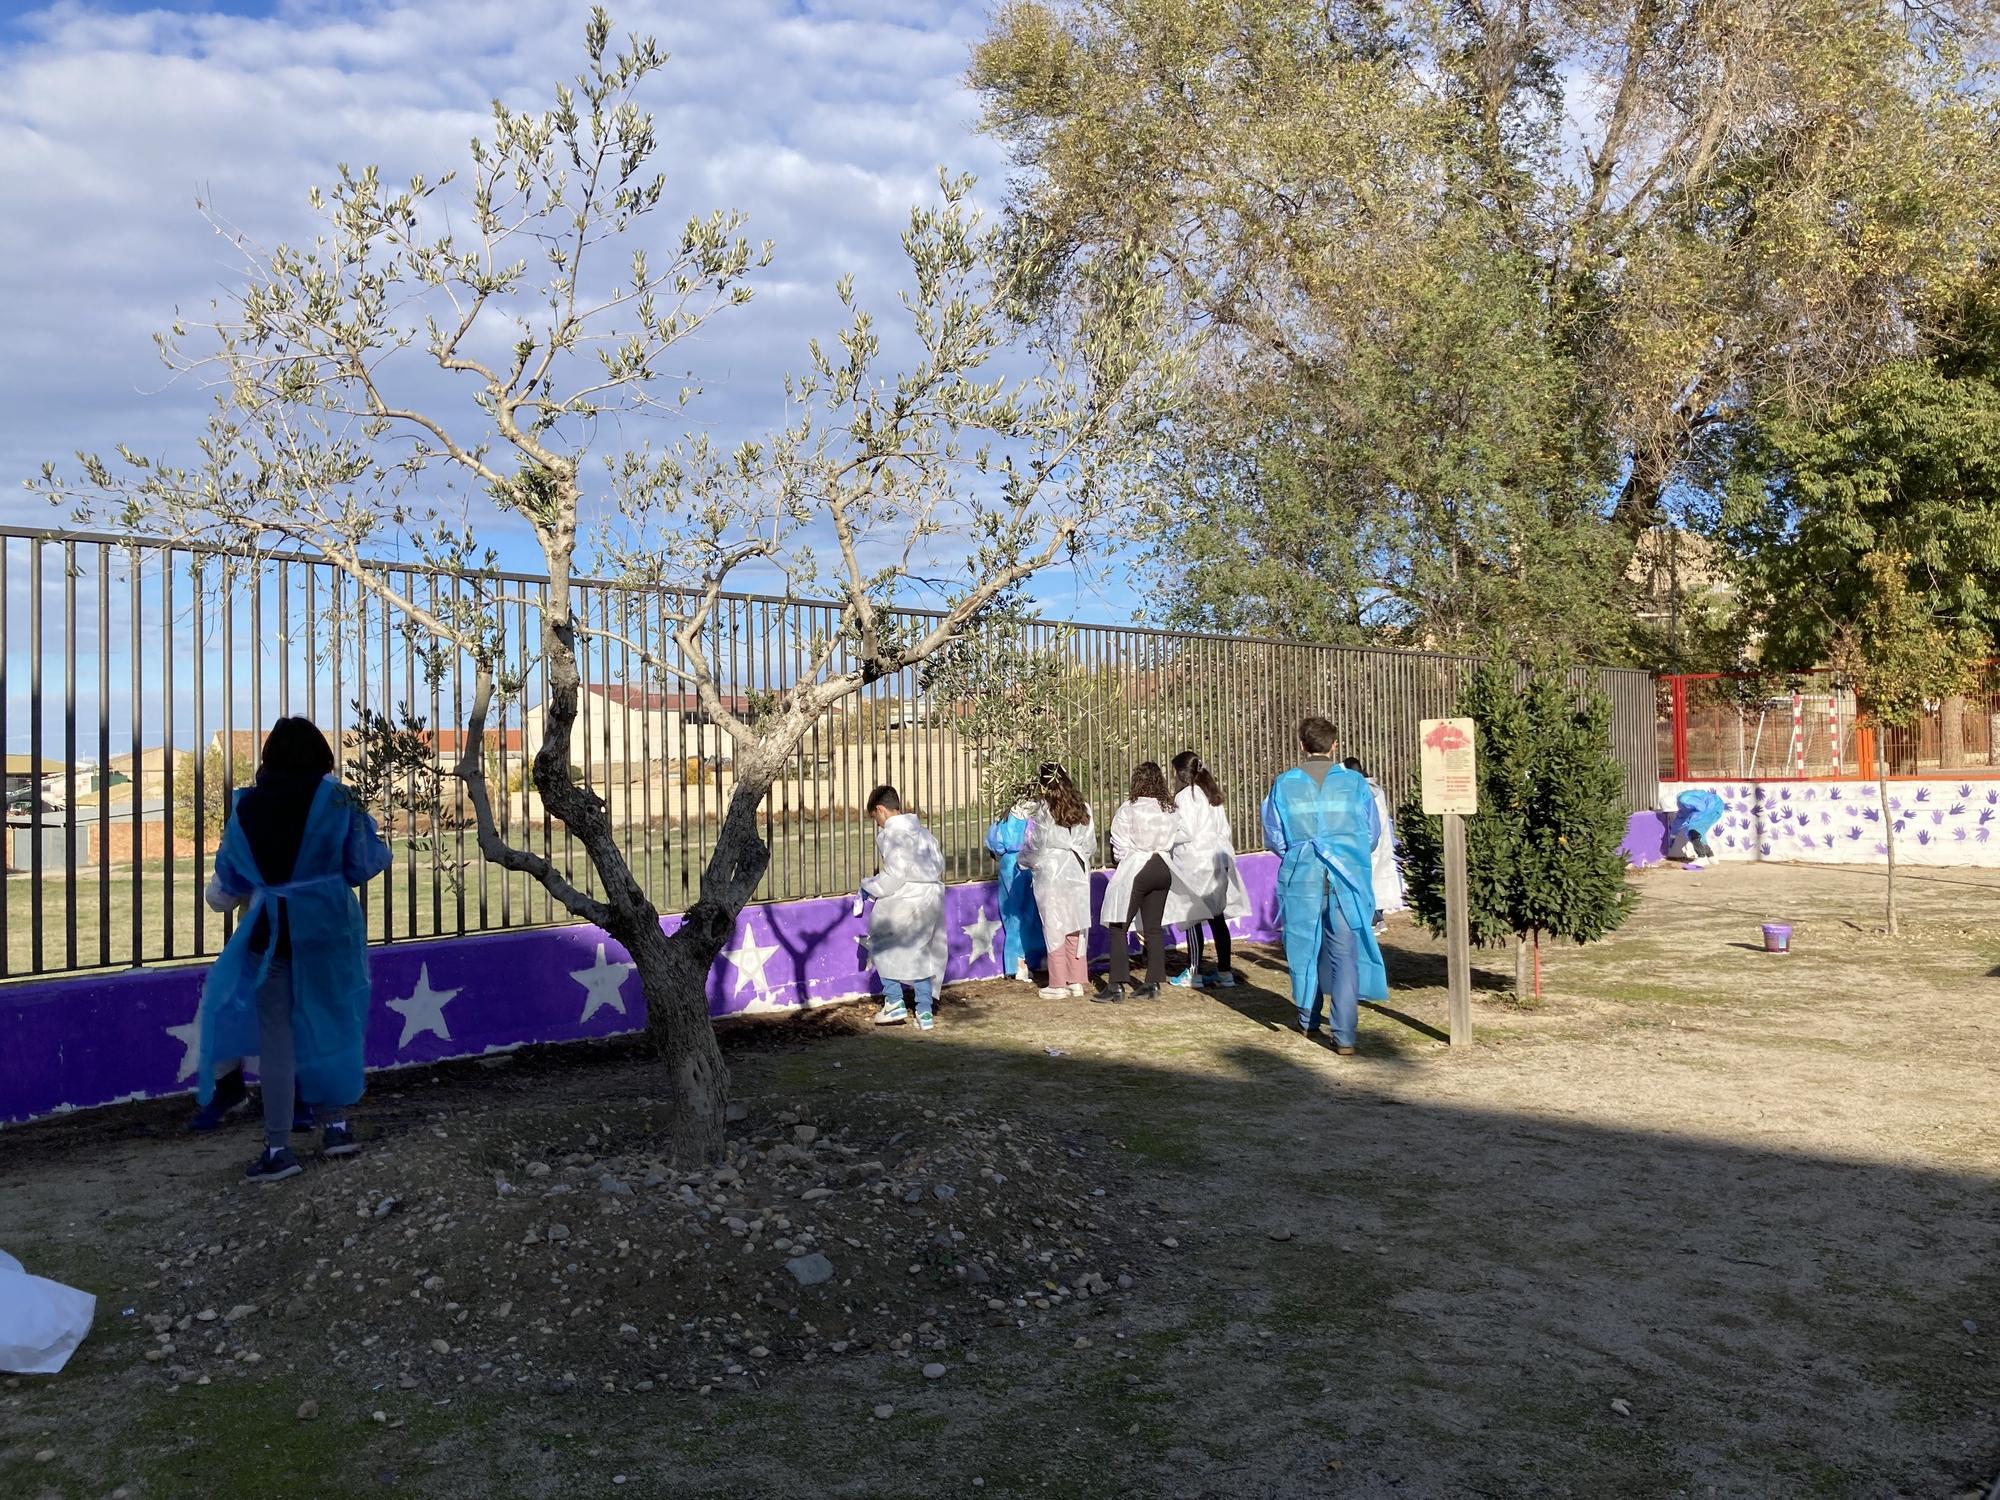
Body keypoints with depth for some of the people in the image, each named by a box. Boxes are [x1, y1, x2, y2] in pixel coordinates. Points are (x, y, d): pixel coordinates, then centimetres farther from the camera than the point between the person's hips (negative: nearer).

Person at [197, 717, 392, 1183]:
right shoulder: (335, 799, -8)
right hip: (328, 930, 0)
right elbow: (363, 864, -5)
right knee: (332, 1024, 15)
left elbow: (227, 882, 12)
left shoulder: (246, 807, 0)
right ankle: (336, 1125, 21)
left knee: (277, 1038, 4)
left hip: (270, 935, 0)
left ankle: (279, 1149, 4)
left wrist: (220, 897, 35)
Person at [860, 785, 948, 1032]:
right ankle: (924, 1011, 13)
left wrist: (868, 886, -3)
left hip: (904, 900, -8)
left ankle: (894, 1002, 8)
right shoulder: (922, 830, 13)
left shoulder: (890, 834, -12)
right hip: (933, 897, 8)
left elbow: (894, 876, -18)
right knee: (922, 952, 15)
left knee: (882, 945, 11)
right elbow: (939, 864, 14)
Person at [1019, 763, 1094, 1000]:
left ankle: (1058, 984, 6)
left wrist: (1026, 861, 15)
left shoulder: (1040, 810, -9)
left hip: (1051, 873, -4)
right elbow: (1090, 844, 6)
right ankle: (1077, 982, 13)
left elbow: (1033, 844, -4)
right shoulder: (1082, 808, 3)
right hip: (1078, 871, 4)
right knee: (1076, 927, 10)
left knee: (1054, 927, 3)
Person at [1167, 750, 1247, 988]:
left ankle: (1193, 973, 3)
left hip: (1197, 862, -8)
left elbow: (1185, 834, -15)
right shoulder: (1212, 795, 15)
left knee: (1193, 918, -1)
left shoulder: (1184, 796, -9)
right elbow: (1225, 831, 15)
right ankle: (1224, 971, 8)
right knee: (1217, 917, 8)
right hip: (1219, 860, 8)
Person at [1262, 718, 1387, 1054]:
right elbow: (1372, 834, 6)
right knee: (1346, 954, 1)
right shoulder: (1354, 782, -1)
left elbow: (1273, 838, 5)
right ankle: (1344, 1036, -5)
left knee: (1304, 948, 17)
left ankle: (1308, 1021, 31)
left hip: (1301, 878, 1)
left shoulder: (1284, 784, -1)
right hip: (1348, 878, -1)